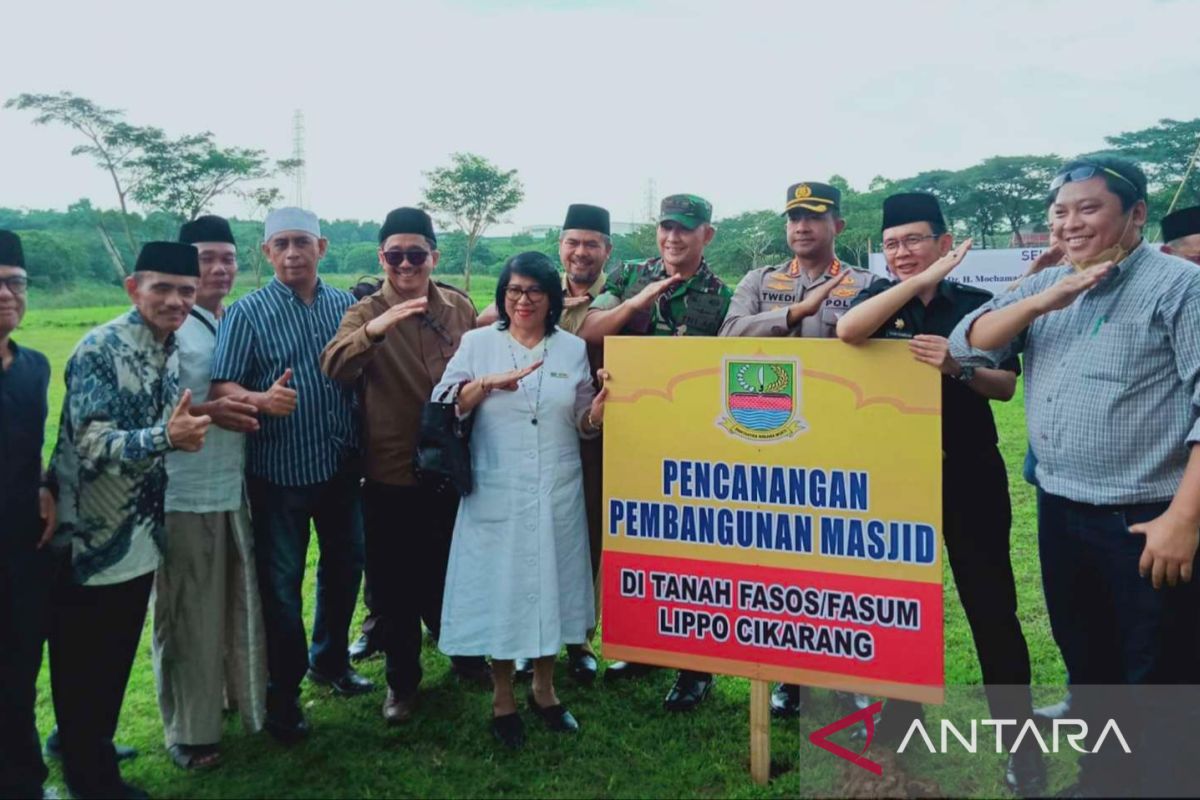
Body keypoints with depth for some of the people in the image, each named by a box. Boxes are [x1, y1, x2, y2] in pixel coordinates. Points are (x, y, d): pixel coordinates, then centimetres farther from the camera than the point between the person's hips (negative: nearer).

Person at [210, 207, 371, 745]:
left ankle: (329, 661, 41)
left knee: (346, 565, 18)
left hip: (341, 465, 4)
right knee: (281, 584, 5)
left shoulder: (345, 306, 4)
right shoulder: (247, 313, -6)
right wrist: (263, 400, -33)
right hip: (278, 472, -4)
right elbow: (222, 386, -14)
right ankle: (283, 695, 22)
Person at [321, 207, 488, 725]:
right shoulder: (367, 312, -9)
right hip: (391, 475, -2)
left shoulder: (460, 308, 1)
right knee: (395, 583, 10)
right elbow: (335, 366, -30)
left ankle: (466, 655, 43)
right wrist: (374, 329, -47)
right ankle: (402, 679, 31)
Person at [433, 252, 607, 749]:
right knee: (499, 589, 4)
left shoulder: (573, 348, 7)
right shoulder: (477, 344, 2)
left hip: (557, 495, 2)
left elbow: (584, 425, 6)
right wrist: (487, 383, -22)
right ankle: (503, 699, 22)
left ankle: (543, 690, 30)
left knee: (550, 587, 11)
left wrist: (600, 405, -16)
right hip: (495, 494, -2)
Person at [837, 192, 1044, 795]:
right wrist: (921, 281, -23)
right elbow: (846, 331, -19)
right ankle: (902, 713, 31)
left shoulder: (977, 304, 2)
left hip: (969, 475, -2)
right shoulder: (879, 299, 4)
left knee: (991, 608, 0)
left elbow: (1006, 385, -2)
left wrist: (957, 367, -22)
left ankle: (1020, 740, 11)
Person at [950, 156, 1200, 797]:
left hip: (1144, 520, -6)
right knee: (1086, 667, 21)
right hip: (1059, 513, 7)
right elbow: (967, 345, 2)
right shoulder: (1045, 287, 10)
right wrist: (1044, 300, -12)